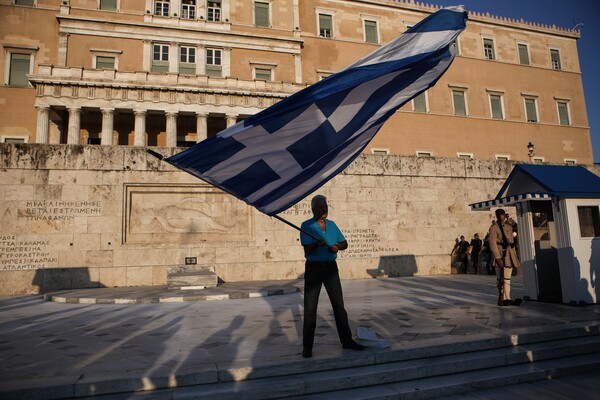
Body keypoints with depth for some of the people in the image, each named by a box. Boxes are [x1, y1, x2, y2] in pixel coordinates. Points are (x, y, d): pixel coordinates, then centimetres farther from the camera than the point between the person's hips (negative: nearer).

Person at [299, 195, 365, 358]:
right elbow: (307, 249, -14)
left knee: (339, 304, 8)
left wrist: (337, 247, -7)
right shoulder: (306, 226, -4)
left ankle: (347, 340, 18)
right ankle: (307, 346, 8)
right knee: (310, 308, -1)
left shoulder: (332, 225, 11)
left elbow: (345, 243, 15)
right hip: (313, 267, -4)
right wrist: (317, 244, -34)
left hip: (331, 266, 5)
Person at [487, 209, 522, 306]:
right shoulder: (494, 228, -6)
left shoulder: (509, 226, 17)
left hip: (510, 253, 7)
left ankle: (507, 299, 14)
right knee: (502, 278, -7)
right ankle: (502, 299, -2)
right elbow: (492, 243, -12)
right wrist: (498, 257, -20)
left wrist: (515, 256, 16)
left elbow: (512, 240, 21)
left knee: (507, 277, 9)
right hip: (501, 254, -7)